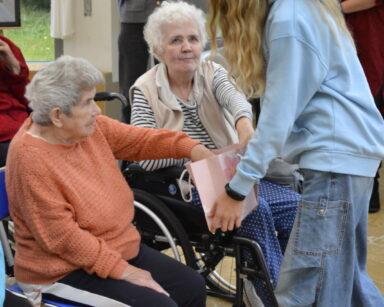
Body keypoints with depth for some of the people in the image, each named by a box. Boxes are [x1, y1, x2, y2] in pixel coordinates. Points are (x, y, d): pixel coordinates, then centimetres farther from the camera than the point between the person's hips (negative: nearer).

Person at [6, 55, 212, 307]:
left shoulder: (90, 128, -2)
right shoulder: (30, 158, -24)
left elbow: (141, 139, 9)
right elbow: (62, 236, -25)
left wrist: (190, 147, -8)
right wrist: (123, 270, -23)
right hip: (63, 272, -8)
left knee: (193, 286, 1)